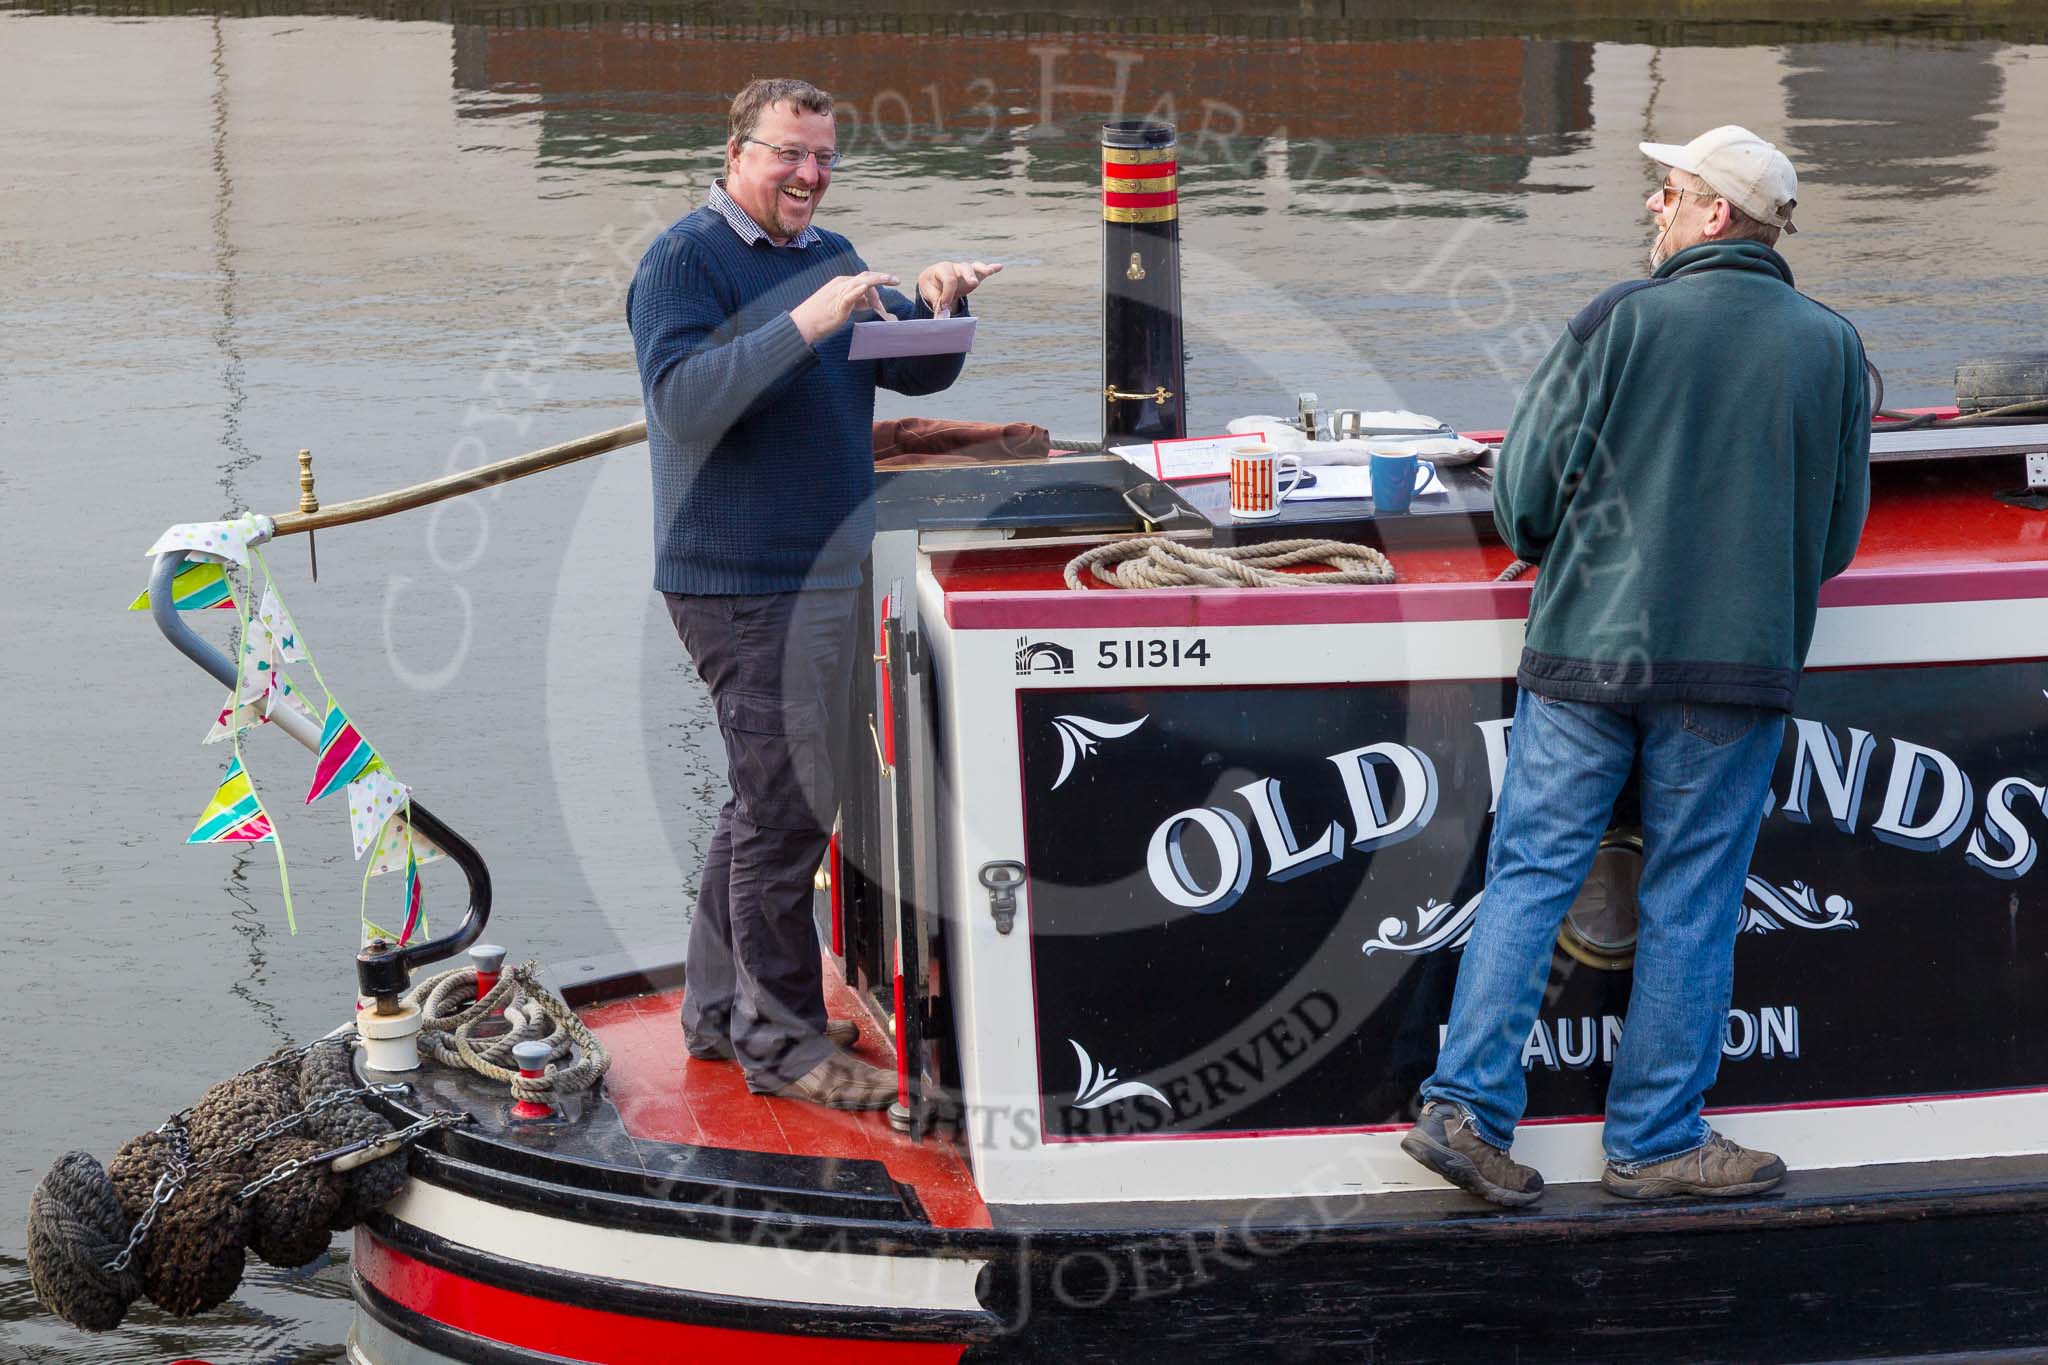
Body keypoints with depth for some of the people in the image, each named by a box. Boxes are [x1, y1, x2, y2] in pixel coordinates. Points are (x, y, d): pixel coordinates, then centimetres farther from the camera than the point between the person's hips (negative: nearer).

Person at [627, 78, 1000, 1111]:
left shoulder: (829, 258, 16)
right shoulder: (684, 261, -10)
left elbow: (917, 373, 15)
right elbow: (684, 399, -23)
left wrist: (942, 305, -7)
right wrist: (806, 325, -31)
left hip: (825, 575, 9)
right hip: (742, 584, -9)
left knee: (770, 796, 15)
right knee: (788, 803, -8)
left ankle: (721, 1009, 25)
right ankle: (782, 1040, -2)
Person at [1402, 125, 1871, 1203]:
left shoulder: (1622, 320, -5)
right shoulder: (1831, 347, 3)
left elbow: (1521, 491, -3)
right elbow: (1837, 535, 10)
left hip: (1585, 648, -1)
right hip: (1734, 666, 1)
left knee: (1530, 874, 5)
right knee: (1689, 902, 7)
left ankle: (1467, 1105, -1)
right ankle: (1654, 1140, 12)